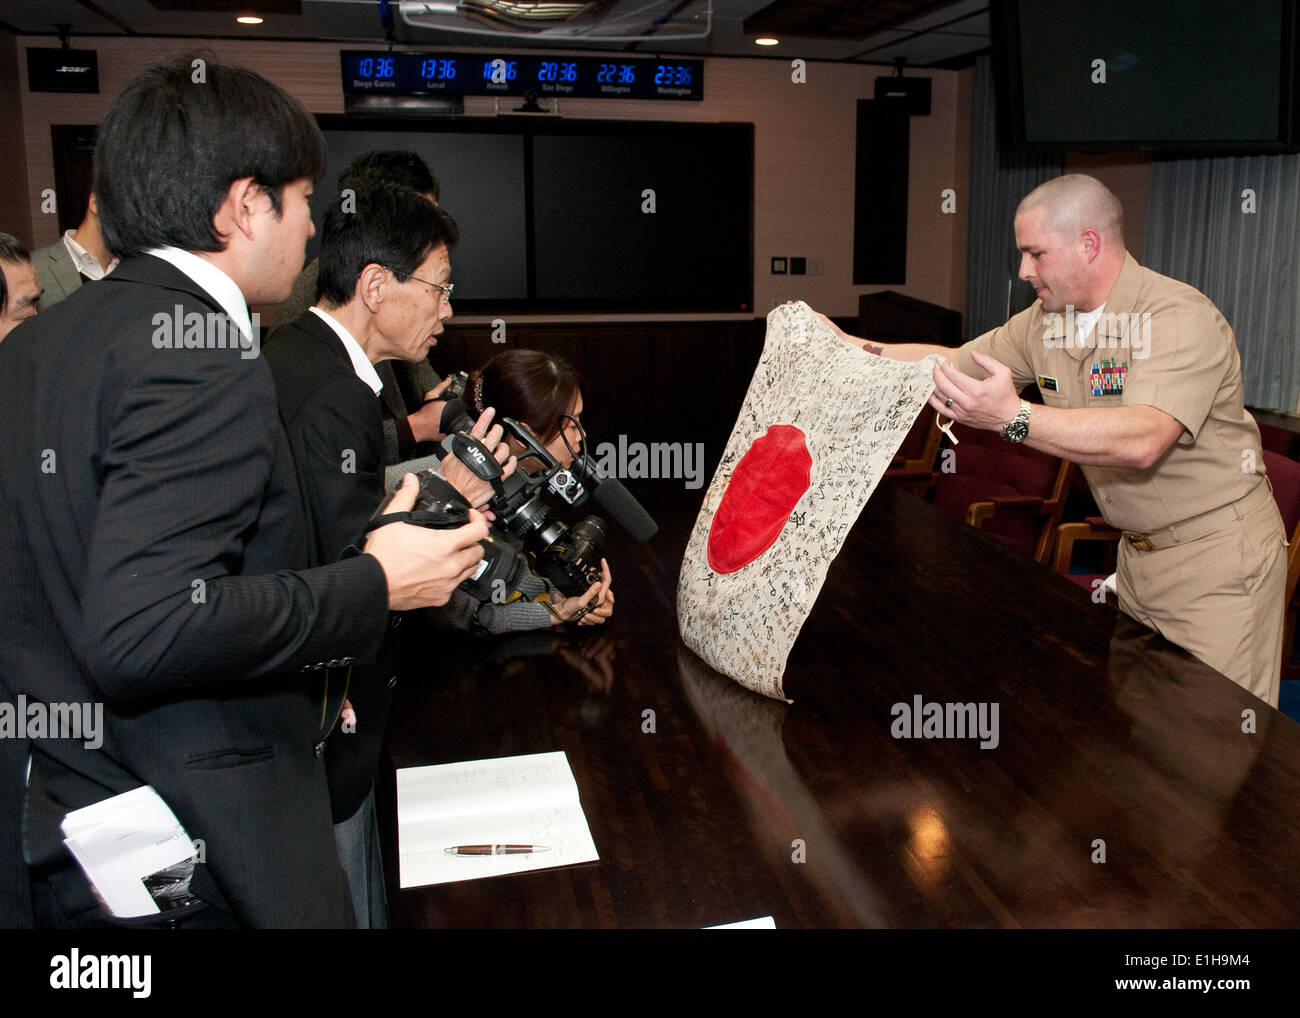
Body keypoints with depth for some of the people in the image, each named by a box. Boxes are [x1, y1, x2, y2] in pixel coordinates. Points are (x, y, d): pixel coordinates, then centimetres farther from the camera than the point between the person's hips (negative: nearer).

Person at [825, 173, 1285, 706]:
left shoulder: (1181, 317, -23)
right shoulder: (1046, 321, 1)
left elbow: (1143, 440, -38)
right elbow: (951, 363, 12)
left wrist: (1013, 416, -48)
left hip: (1218, 549, -7)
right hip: (1138, 551, 7)